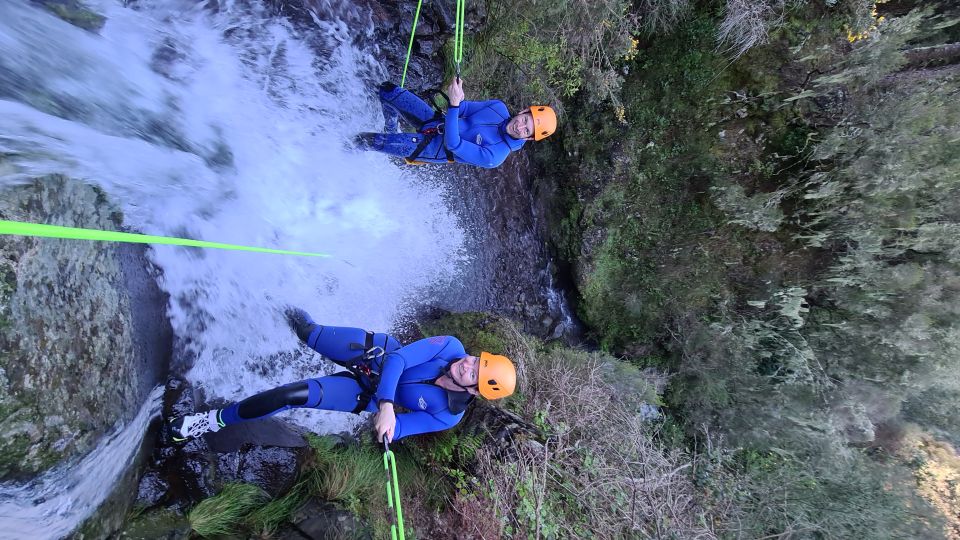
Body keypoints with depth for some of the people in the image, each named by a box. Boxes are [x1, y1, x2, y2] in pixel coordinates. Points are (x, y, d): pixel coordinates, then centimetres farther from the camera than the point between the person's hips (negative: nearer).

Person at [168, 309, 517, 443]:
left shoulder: (447, 415, -15)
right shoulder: (452, 347, -16)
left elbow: (398, 429, -12)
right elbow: (399, 359, -20)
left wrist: (385, 413, -34)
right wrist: (386, 403, -33)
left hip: (364, 395, -2)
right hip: (376, 352, 2)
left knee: (298, 394, -20)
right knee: (309, 333, -6)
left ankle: (219, 420, 4)